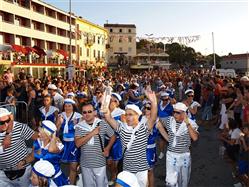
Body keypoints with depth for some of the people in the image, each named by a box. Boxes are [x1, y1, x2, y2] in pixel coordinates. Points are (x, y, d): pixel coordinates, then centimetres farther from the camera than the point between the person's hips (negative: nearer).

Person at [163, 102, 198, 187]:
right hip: (171, 155, 1)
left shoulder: (191, 123, -13)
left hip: (184, 155, -1)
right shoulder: (169, 120, -7)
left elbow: (195, 138, -28)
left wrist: (187, 123, -30)